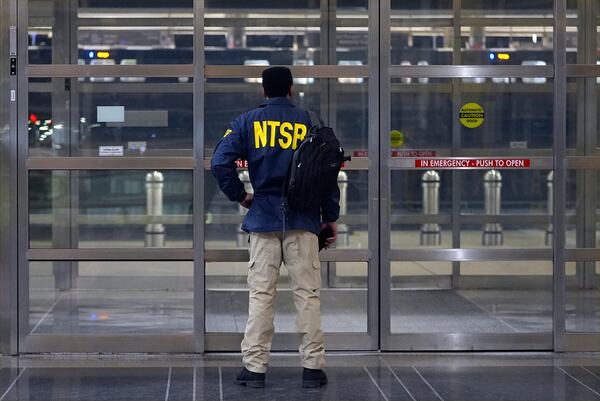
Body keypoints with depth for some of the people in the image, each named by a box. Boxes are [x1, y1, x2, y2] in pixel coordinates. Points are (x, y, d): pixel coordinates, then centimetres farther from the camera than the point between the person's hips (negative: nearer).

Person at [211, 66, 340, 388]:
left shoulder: (247, 122, 4)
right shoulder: (308, 121, 3)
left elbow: (220, 163, -7)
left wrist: (240, 196, 6)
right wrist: (331, 217, 8)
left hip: (264, 218, 1)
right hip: (303, 218, -1)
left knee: (260, 294, 3)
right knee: (307, 294, 3)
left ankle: (254, 368, 4)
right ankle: (312, 367, 4)